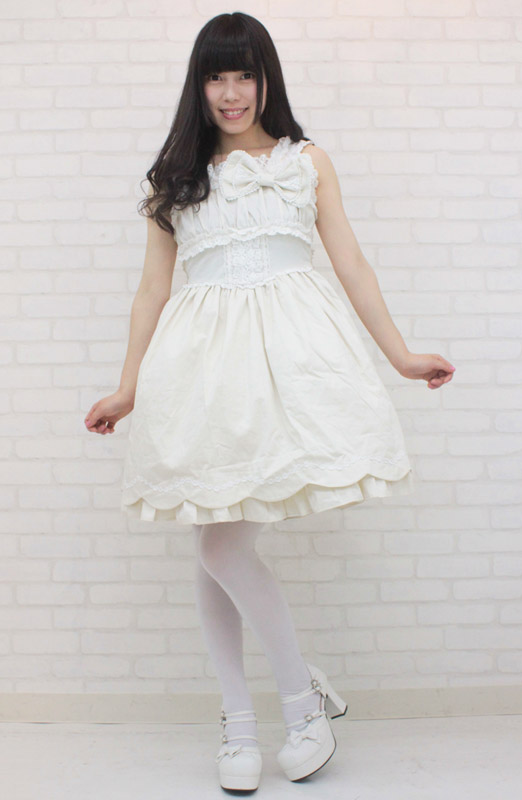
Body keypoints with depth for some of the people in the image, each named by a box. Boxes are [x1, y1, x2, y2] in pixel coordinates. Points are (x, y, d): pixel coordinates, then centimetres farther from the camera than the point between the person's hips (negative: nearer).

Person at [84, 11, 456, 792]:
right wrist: (128, 388, 12)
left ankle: (300, 697, 9)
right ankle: (239, 718, 17)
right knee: (214, 546, 2)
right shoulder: (177, 174, 16)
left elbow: (351, 263, 12)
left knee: (224, 544, -12)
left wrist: (400, 353, 8)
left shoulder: (307, 161, 15)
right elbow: (153, 287, 15)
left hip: (290, 347, -2)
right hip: (202, 355, 3)